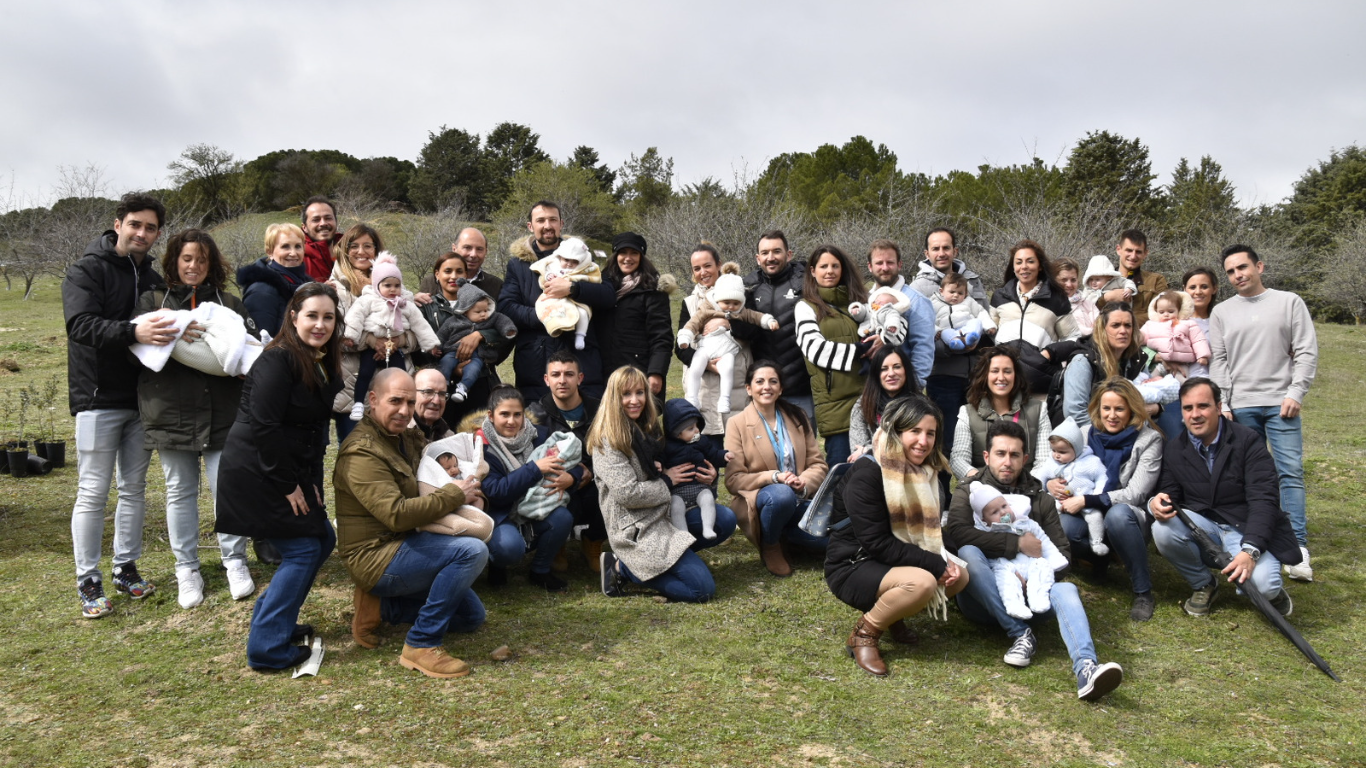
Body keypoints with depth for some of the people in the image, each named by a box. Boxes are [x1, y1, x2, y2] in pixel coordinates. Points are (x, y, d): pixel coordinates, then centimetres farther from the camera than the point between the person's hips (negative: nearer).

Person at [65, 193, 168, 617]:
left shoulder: (152, 278, 11)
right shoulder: (87, 270, -7)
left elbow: (168, 328, 14)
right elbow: (81, 324, -23)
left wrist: (180, 331, -9)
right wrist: (133, 332, -38)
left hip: (141, 399, 6)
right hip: (98, 399, -6)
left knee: (134, 487, 12)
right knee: (93, 493, -1)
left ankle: (126, 569, 24)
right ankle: (89, 582, 9)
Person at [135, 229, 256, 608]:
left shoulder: (229, 303, 11)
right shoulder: (152, 301, 8)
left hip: (223, 415, 0)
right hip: (173, 414, 0)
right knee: (180, 492, 9)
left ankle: (235, 562, 16)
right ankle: (187, 570, 21)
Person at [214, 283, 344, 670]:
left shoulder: (323, 364, 9)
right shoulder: (279, 360, -19)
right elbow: (263, 427, -23)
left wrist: (312, 481, 6)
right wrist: (289, 486, -19)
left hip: (288, 473, 9)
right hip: (255, 474, -9)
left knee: (323, 539, 11)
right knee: (302, 550, -7)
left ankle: (271, 618, 26)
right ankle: (267, 648, 4)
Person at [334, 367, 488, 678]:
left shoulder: (405, 437, 9)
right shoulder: (362, 452, -20)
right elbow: (397, 514, -30)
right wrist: (454, 494, -20)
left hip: (402, 547, 10)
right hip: (377, 557, -10)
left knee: (471, 617, 14)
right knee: (472, 550, -28)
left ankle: (380, 606, 12)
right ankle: (421, 645, -20)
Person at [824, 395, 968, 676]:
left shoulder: (923, 472, 4)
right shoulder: (866, 473, -22)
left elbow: (925, 531, 9)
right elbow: (877, 543, -25)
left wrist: (945, 561, -13)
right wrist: (936, 565, -23)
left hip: (892, 562, 9)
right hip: (852, 568, -9)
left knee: (960, 575, -3)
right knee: (922, 582, -31)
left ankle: (891, 614, 11)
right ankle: (864, 633, -10)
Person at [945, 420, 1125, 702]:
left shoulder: (1040, 499, 17)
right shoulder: (968, 493, 8)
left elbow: (1062, 551, 8)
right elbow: (956, 532, -14)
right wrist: (1017, 543, -17)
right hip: (983, 600, -2)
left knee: (1066, 589, -29)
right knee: (969, 552, -31)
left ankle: (1086, 667, -51)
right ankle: (1020, 634, -28)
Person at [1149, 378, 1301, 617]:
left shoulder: (1248, 440, -11)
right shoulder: (1175, 447, 1)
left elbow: (1264, 500, -18)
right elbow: (1169, 493, 3)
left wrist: (1250, 551, -32)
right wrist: (1157, 503, -26)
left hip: (1247, 529, -3)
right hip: (1202, 525, 3)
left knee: (1262, 584, -31)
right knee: (1163, 530, -28)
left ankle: (1271, 589, 11)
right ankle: (1203, 585, 0)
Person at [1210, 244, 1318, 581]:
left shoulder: (1289, 302, 6)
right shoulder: (1221, 312, 10)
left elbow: (1307, 352, 3)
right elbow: (1218, 361, 7)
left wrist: (1295, 394, -7)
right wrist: (1221, 403, -2)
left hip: (1280, 402, -2)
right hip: (1240, 405, 2)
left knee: (1290, 471, -7)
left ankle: (1297, 547, -6)